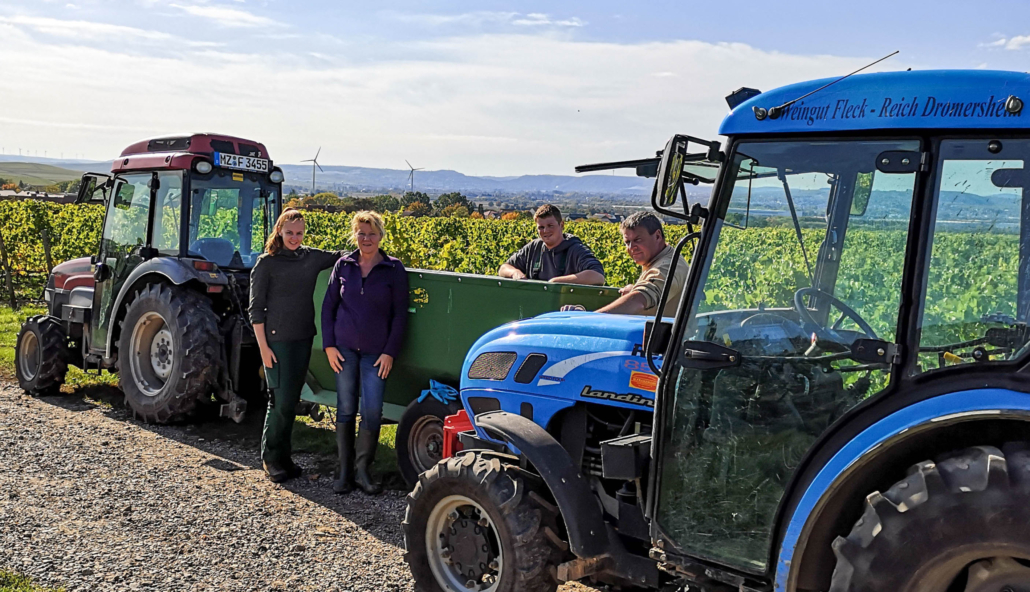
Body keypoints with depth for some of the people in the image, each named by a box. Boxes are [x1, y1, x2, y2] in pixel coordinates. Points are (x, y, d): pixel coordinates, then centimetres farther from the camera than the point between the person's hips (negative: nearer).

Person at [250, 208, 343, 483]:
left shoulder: (312, 257, 8)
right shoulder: (266, 263, -4)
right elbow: (256, 308, -5)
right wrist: (263, 346, -10)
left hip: (303, 338, 5)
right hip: (277, 339, -5)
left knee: (292, 399, 10)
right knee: (281, 400, -6)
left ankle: (284, 457, 21)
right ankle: (271, 458, 10)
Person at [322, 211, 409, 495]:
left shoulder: (394, 269, -1)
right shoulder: (343, 265, 5)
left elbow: (400, 314, -1)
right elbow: (328, 306, 9)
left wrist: (390, 352, -7)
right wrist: (329, 345, 1)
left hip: (376, 351, -2)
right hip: (344, 348, 2)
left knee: (372, 411, -6)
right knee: (345, 409, 5)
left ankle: (363, 470, 9)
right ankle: (345, 471, 14)